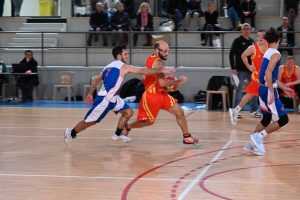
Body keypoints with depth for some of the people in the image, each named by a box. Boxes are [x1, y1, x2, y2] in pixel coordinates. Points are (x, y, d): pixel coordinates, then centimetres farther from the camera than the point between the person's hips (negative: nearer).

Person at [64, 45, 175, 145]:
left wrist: (90, 94, 24)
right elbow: (143, 71, -15)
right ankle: (71, 133, 18)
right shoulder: (123, 66, -13)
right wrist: (161, 70, -13)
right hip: (105, 99, -9)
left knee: (128, 112, 10)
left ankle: (118, 134, 19)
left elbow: (96, 81, 15)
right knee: (90, 121, 3)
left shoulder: (109, 66, 11)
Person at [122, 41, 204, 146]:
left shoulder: (150, 58, 3)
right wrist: (178, 81, -20)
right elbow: (162, 83, -32)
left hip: (161, 94, 9)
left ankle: (187, 137, 12)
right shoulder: (159, 63, -25)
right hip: (151, 96, -9)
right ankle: (127, 127, 33)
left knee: (179, 112, 3)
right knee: (149, 121, 10)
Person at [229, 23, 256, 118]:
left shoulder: (252, 41, 10)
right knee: (239, 90, -1)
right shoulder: (237, 41, -5)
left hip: (251, 69, 5)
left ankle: (254, 109, 18)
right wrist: (233, 68, -13)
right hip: (240, 70, -5)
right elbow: (231, 54, -8)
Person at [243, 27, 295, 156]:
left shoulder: (268, 53, 14)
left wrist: (283, 88, 29)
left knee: (266, 119, 19)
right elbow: (268, 73, -26)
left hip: (263, 88, 9)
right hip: (268, 90, -9)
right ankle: (259, 137, -10)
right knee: (284, 119, -4)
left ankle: (253, 143, 20)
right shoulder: (276, 53, -14)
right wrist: (271, 92, -26)